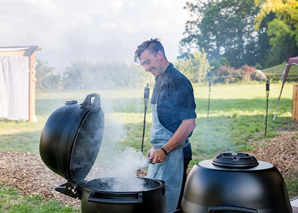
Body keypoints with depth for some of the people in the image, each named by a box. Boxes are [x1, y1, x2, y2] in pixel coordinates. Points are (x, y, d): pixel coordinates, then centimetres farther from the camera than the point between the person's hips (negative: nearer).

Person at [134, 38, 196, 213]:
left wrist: (164, 150, -21)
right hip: (162, 151, 10)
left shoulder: (178, 82, -16)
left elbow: (189, 124, -20)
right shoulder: (160, 81, 14)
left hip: (173, 153, -10)